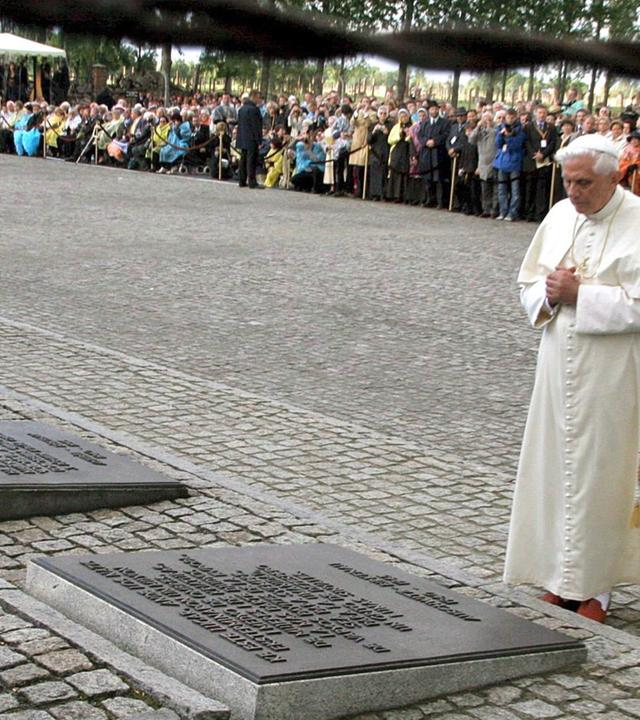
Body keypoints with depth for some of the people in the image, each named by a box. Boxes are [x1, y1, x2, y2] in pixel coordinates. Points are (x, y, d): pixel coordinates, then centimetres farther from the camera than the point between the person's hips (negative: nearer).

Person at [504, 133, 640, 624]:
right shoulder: (561, 216, 7)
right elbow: (528, 281, 14)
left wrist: (580, 294, -19)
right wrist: (549, 292, -8)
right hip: (560, 367, 6)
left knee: (600, 472, 1)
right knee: (555, 467, 10)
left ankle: (595, 588, 12)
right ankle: (560, 579, 22)